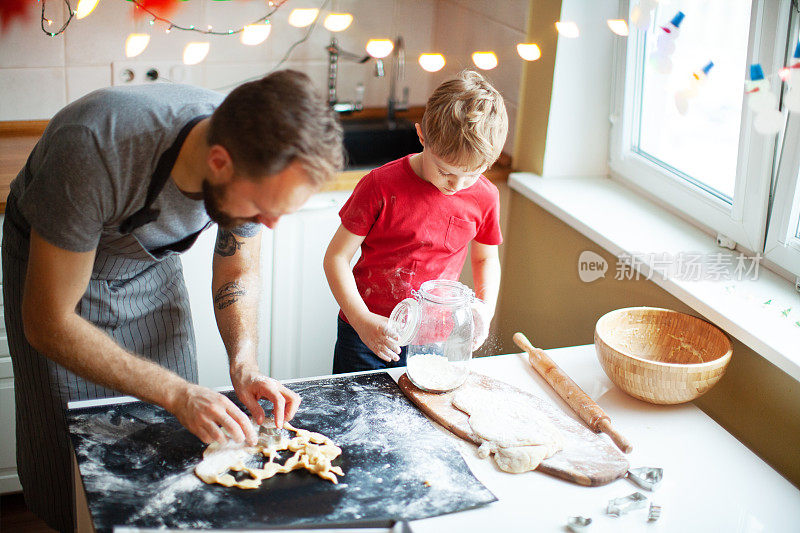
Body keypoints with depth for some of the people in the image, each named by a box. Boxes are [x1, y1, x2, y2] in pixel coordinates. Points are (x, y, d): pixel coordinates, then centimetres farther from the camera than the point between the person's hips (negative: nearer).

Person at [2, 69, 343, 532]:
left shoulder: (262, 158, -27)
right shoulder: (95, 150, -43)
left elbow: (239, 273, -6)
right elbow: (48, 324, -34)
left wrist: (245, 366, -23)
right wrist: (179, 393, -38)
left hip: (152, 260, 4)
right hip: (51, 259, -3)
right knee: (69, 452, 1)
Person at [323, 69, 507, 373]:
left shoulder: (484, 197, -5)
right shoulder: (381, 186, -16)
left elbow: (486, 258, 13)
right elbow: (336, 257, -11)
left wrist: (485, 308, -4)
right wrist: (362, 320, -20)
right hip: (366, 335, -2)